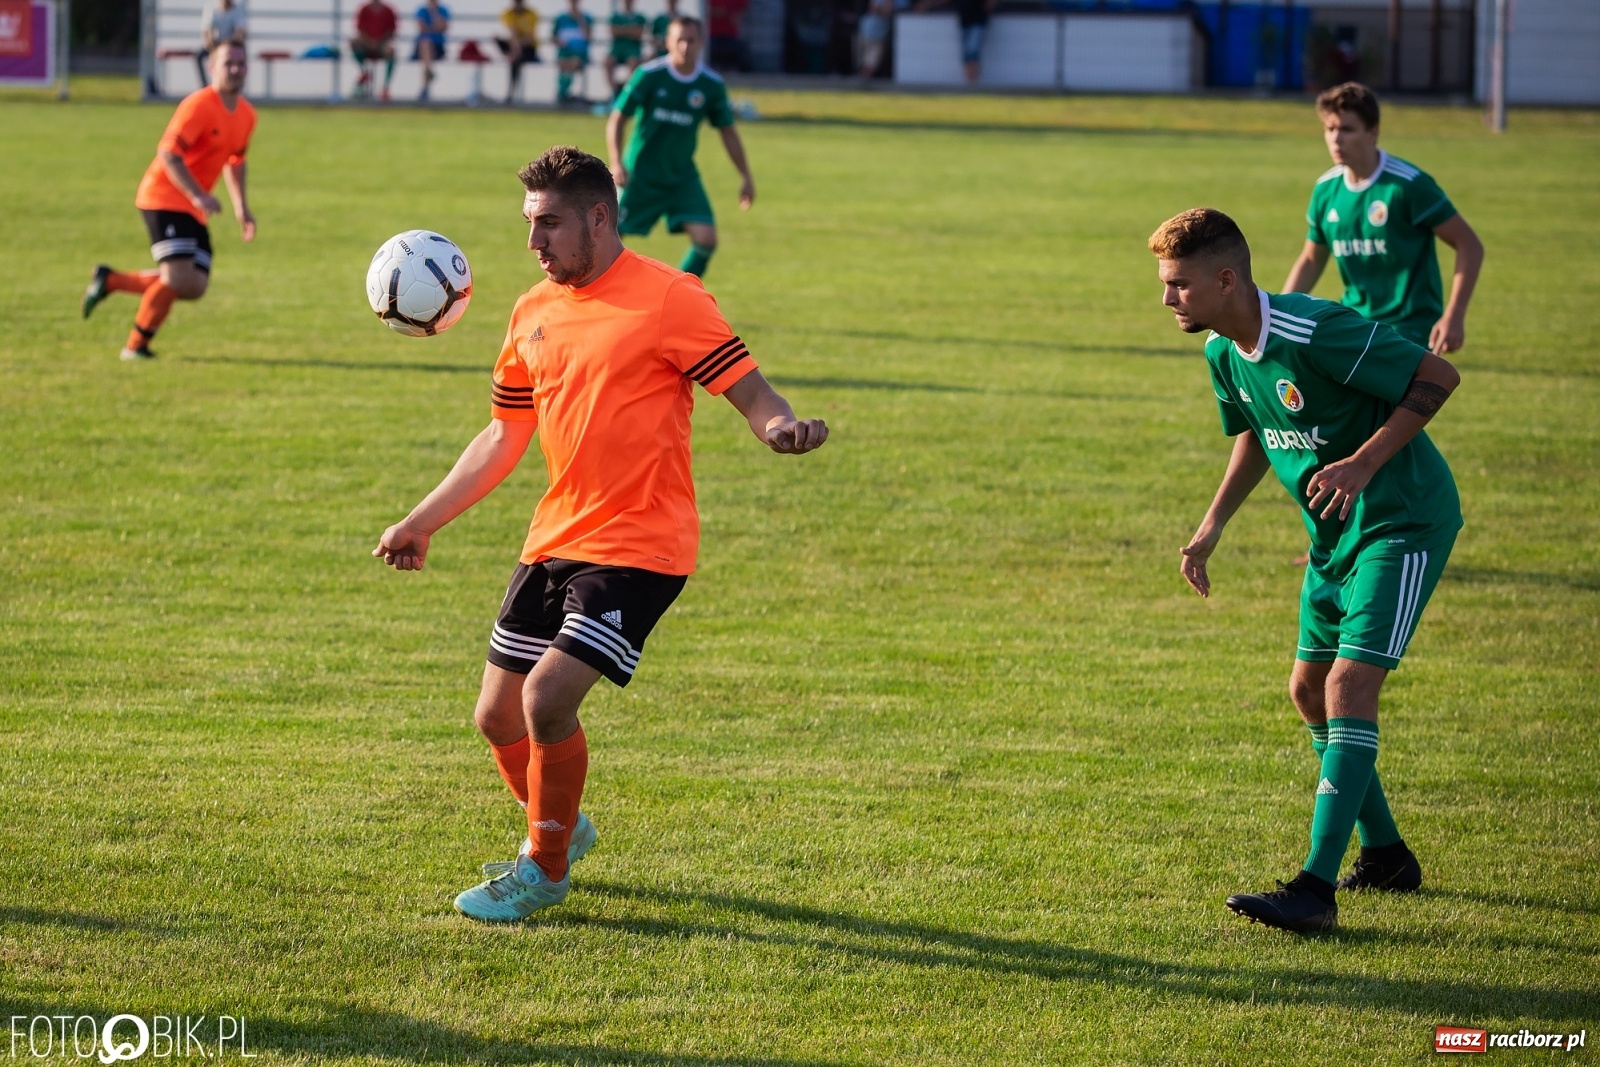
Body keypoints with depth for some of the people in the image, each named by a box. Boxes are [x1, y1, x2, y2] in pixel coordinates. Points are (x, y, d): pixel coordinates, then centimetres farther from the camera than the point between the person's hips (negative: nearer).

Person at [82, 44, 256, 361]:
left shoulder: (246, 115, 9)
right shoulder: (200, 105, -17)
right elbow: (168, 153, -23)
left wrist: (241, 207, 17)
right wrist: (197, 195, -31)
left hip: (193, 211, 8)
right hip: (164, 198, -8)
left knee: (194, 288, 2)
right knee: (179, 279, -19)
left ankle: (110, 280, 17)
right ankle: (136, 346, -3)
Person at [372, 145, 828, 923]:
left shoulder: (668, 299, -10)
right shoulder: (534, 314, 11)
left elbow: (750, 394, -11)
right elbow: (504, 436, 21)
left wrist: (782, 429, -34)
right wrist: (421, 522, 21)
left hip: (637, 547, -7)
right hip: (553, 541, 7)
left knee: (547, 698, -19)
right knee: (498, 718, 9)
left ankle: (546, 866, 3)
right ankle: (557, 827, 38)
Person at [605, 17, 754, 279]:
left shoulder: (711, 85, -3)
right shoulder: (649, 75, -13)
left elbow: (727, 131, 8)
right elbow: (617, 119, -10)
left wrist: (746, 177, 7)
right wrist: (616, 163, -22)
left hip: (682, 178, 3)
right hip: (641, 175, -3)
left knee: (706, 239, -12)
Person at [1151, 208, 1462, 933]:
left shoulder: (1317, 333, -26)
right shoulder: (1223, 353, 1)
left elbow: (1438, 376, -22)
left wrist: (1365, 462, -27)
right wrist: (1212, 526, 11)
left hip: (1404, 524, -9)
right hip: (1335, 533, 9)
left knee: (1350, 686, -18)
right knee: (1309, 690, 12)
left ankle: (1316, 890, -23)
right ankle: (1385, 855, 29)